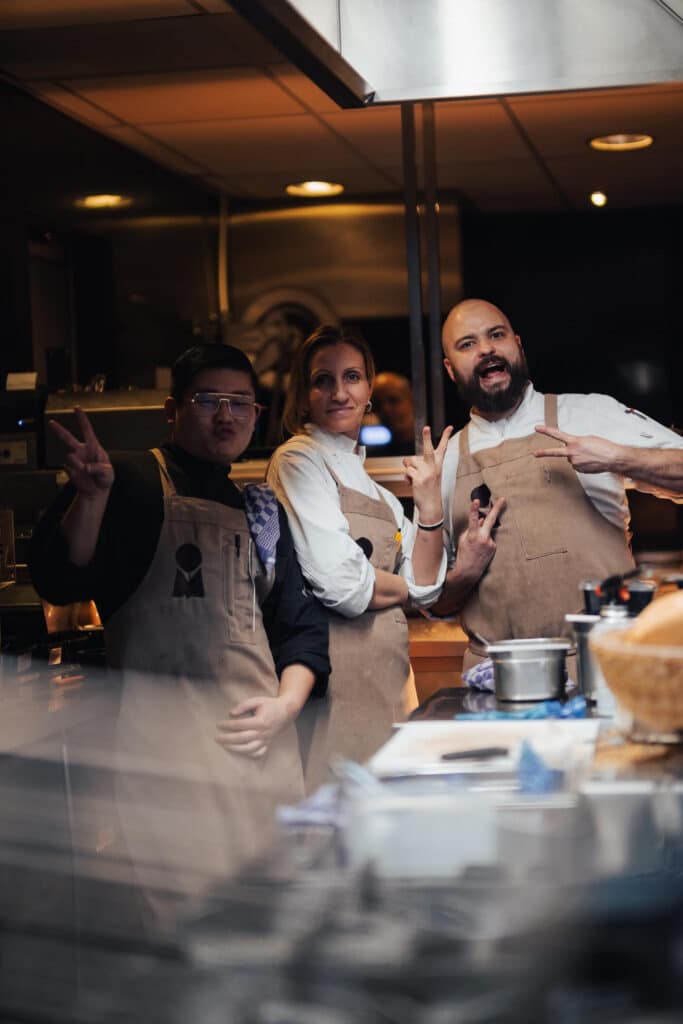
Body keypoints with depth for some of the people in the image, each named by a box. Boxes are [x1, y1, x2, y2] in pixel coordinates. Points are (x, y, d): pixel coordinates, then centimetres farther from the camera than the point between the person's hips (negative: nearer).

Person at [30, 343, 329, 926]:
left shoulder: (262, 511, 20)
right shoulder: (130, 484, 3)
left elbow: (301, 623, 20)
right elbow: (60, 582, -8)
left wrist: (287, 704, 4)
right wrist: (91, 497, -23)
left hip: (263, 742, 5)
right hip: (167, 742, -5)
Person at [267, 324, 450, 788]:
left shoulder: (374, 488, 20)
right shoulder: (299, 459, -5)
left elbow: (424, 588, 13)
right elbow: (339, 584, -17)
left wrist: (430, 501, 1)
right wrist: (399, 585, 2)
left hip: (387, 670, 8)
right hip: (339, 664, -8)